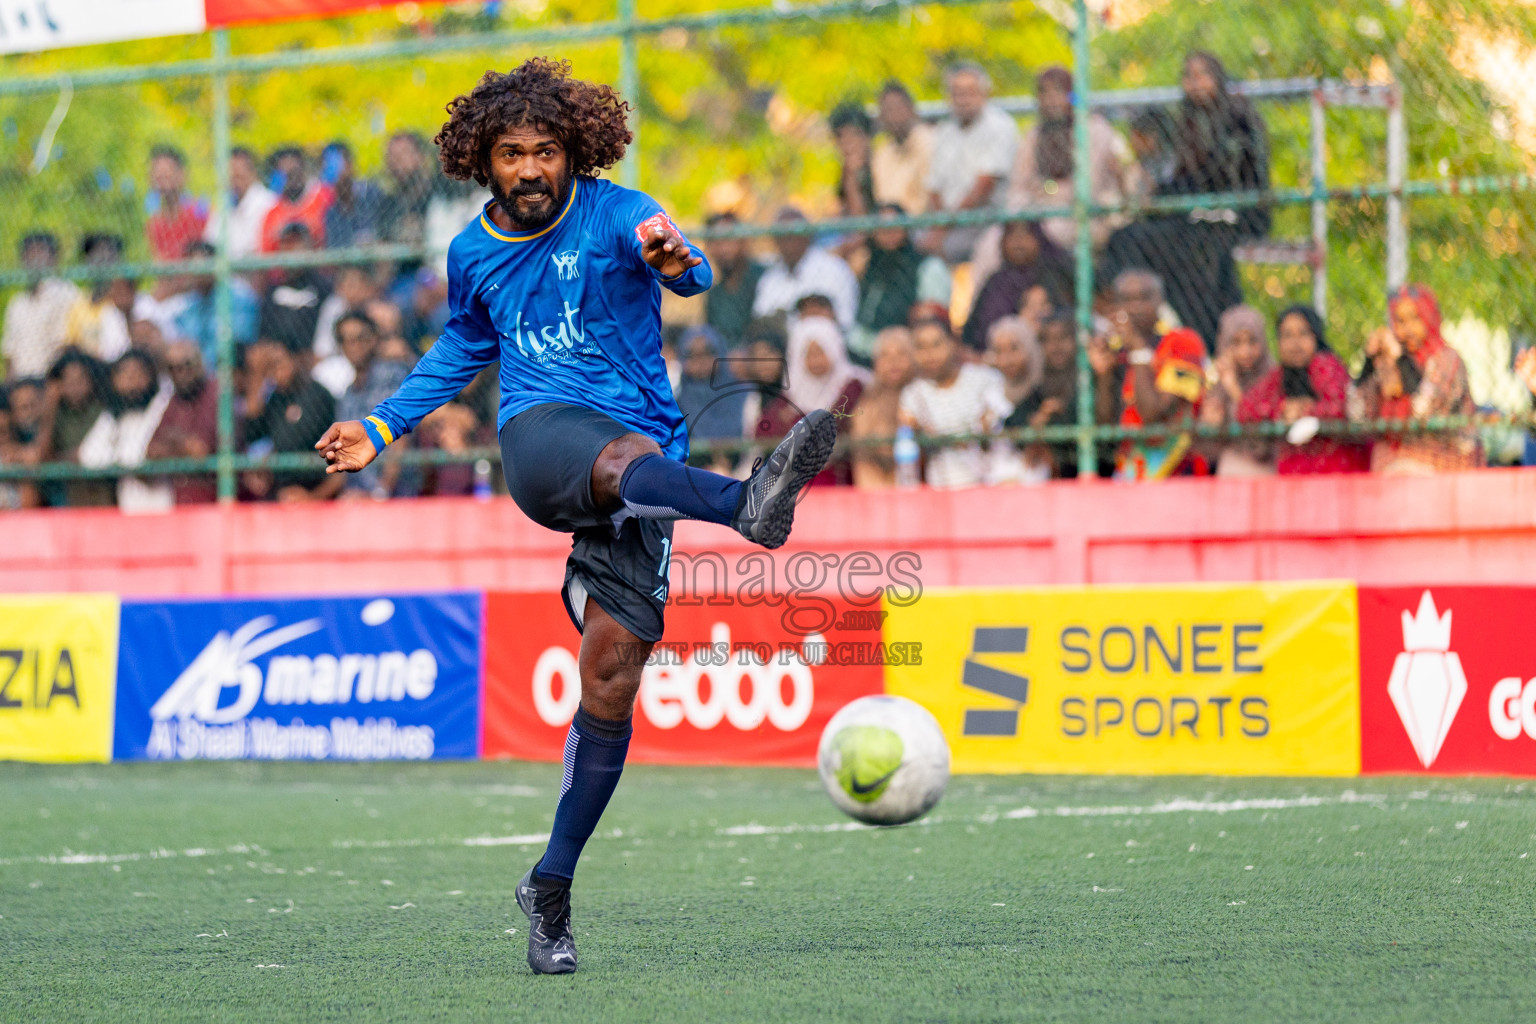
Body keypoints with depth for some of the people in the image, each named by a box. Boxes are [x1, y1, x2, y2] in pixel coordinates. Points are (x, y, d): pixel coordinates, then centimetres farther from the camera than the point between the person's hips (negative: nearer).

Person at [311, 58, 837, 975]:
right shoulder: (474, 254, 12)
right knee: (624, 457, -38)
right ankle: (746, 504, -74)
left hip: (641, 454, 0)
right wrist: (382, 430, 28)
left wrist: (676, 261, -47)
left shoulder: (615, 215, -1)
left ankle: (552, 887, 6)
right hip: (541, 435, 0)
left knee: (612, 676, -6)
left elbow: (688, 272, -22)